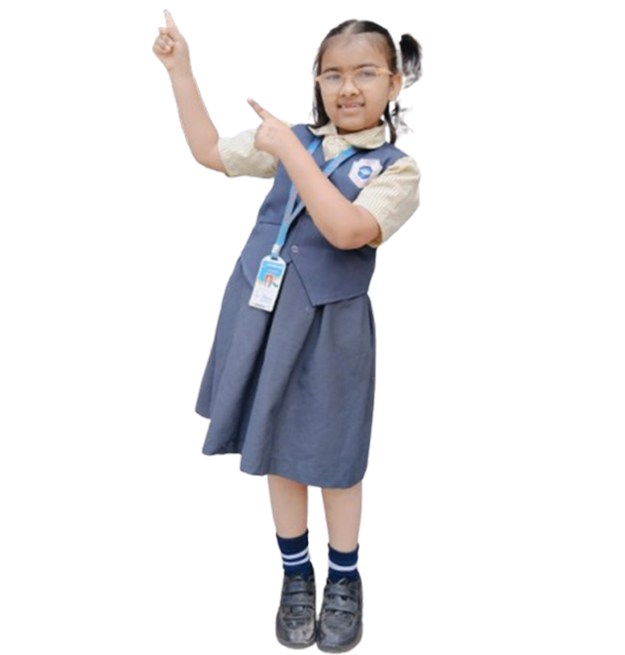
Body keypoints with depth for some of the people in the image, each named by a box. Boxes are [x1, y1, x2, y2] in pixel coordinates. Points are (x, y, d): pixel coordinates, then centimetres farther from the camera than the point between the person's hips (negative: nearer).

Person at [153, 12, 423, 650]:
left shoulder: (397, 167, -9)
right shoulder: (295, 137, 5)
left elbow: (346, 229, -25)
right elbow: (209, 150, 11)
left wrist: (290, 152, -24)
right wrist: (180, 70, 6)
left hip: (330, 328, -4)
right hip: (263, 314, 5)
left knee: (332, 459, 9)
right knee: (277, 451, 15)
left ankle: (343, 580, 34)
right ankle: (296, 573, 36)